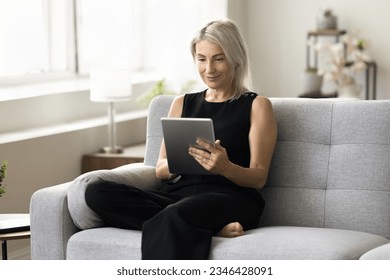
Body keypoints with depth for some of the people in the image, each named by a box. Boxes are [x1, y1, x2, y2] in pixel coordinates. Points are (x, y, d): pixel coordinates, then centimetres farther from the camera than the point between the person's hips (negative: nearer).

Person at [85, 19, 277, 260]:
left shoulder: (256, 105, 9)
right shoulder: (182, 103, 22)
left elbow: (258, 178, 2)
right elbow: (161, 170, 15)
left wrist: (226, 167, -21)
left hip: (230, 198, -6)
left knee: (176, 216, -41)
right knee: (97, 193, -23)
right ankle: (212, 228, -25)